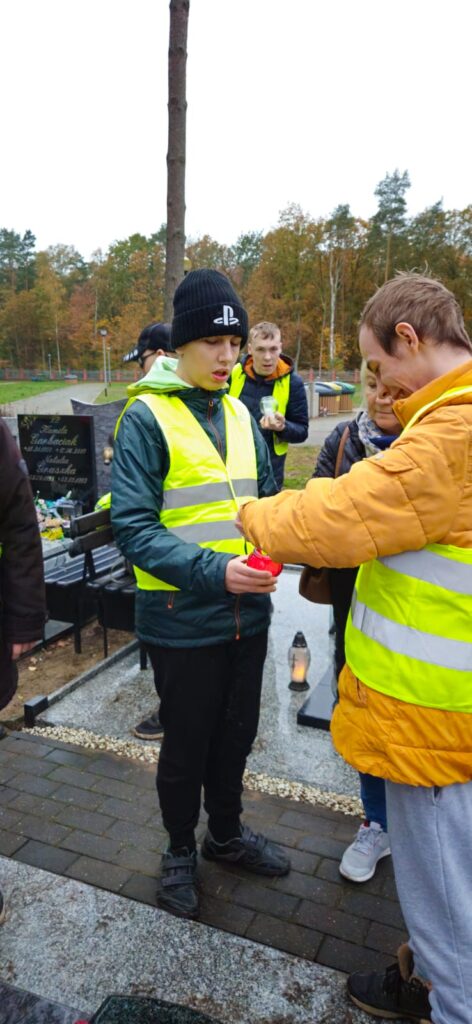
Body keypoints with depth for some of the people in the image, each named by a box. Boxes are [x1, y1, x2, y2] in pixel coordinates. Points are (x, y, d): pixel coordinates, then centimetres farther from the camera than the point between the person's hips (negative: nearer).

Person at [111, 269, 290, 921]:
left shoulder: (239, 414, 6)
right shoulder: (147, 417, -13)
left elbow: (266, 497, 13)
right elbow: (133, 527, -17)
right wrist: (214, 571, -28)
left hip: (247, 613, 6)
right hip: (182, 618, -5)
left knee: (236, 734, 22)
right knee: (186, 744, 14)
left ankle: (227, 834, 47)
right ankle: (180, 850, 40)